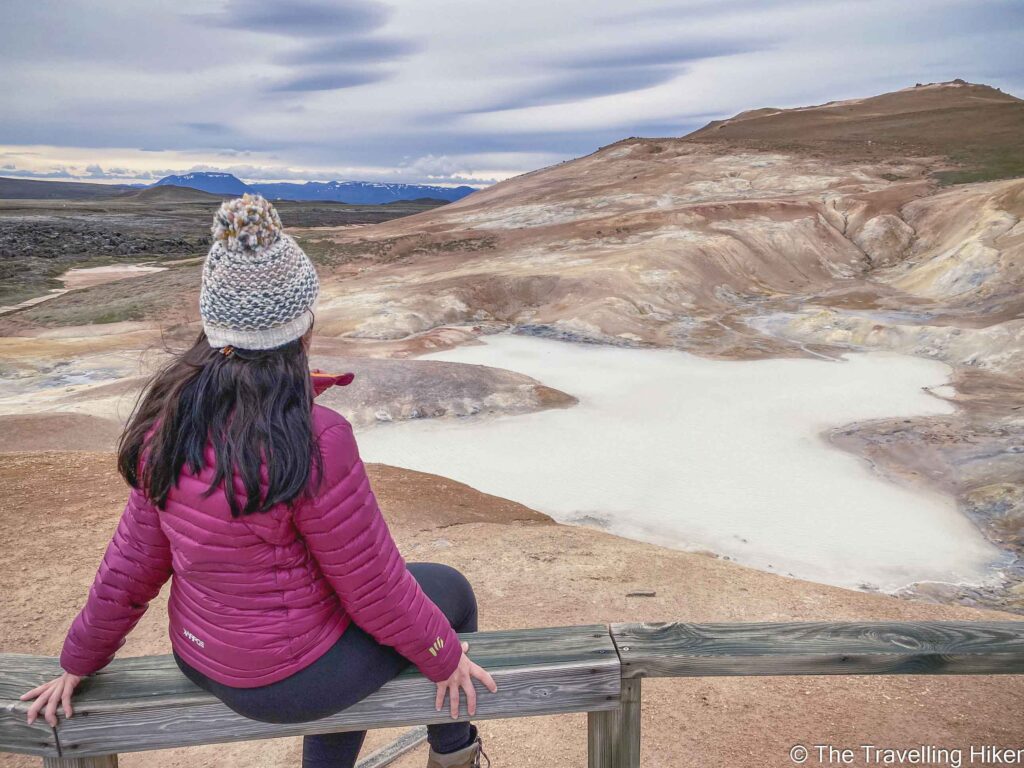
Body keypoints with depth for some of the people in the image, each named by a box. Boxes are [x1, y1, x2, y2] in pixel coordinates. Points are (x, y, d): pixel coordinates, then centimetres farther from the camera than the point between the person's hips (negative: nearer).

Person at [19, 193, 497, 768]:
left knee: (349, 664, 34)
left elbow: (132, 564, -1)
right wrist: (444, 656, -5)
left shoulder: (174, 419, -11)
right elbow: (375, 586, -22)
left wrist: (79, 662, 15)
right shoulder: (314, 442, -33)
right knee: (449, 590, 18)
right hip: (290, 677, -6)